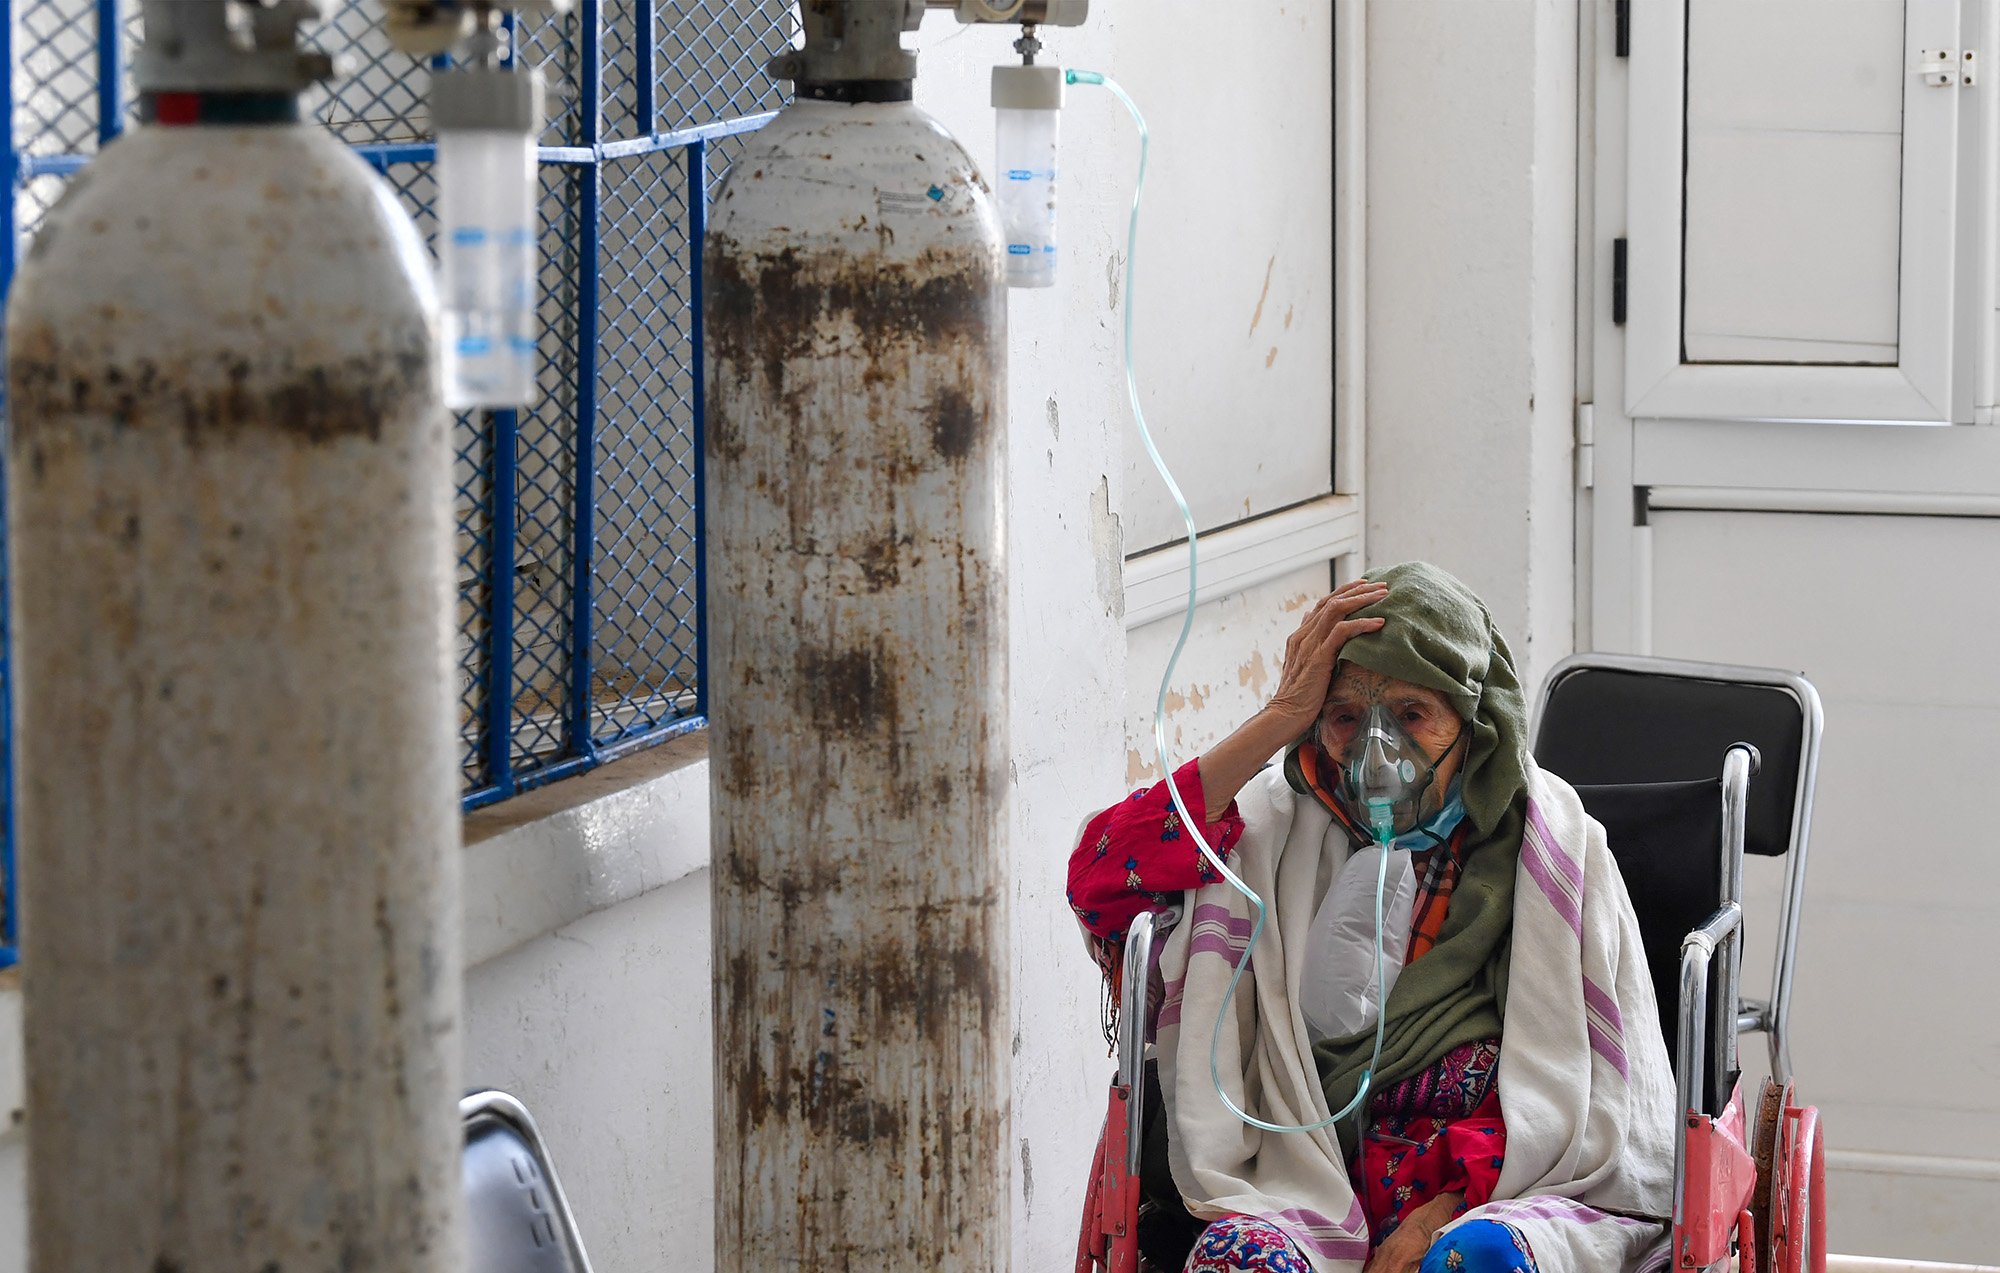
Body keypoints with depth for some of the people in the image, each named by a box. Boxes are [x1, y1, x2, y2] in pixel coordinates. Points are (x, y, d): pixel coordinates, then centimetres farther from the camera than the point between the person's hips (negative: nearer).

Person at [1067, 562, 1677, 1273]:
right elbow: (1101, 880, -6)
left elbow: (1605, 1106, 3)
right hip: (1323, 1199, 2)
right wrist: (1280, 719, -6)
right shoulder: (1283, 828, 12)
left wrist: (1448, 1210, -11)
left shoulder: (1556, 840, 8)